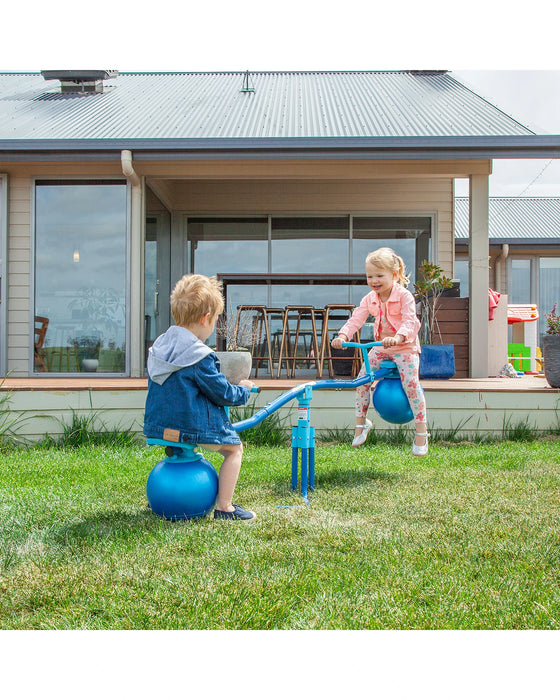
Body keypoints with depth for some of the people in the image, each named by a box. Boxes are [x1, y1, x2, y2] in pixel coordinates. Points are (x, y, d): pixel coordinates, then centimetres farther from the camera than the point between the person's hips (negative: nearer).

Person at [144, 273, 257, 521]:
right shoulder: (199, 356, -19)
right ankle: (224, 507, 7)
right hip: (191, 424, -8)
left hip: (157, 423, 8)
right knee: (234, 448, 8)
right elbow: (222, 393, -13)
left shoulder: (158, 346, 6)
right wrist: (243, 390, 7)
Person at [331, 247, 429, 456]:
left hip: (405, 347, -5)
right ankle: (361, 423, 10)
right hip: (380, 347, 5)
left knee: (410, 383, -18)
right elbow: (356, 319, -8)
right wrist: (343, 335, -28)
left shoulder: (404, 296, -16)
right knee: (362, 379, -8)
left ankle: (421, 433, -8)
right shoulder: (370, 299, 1)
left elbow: (409, 321, -29)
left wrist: (398, 337, -50)